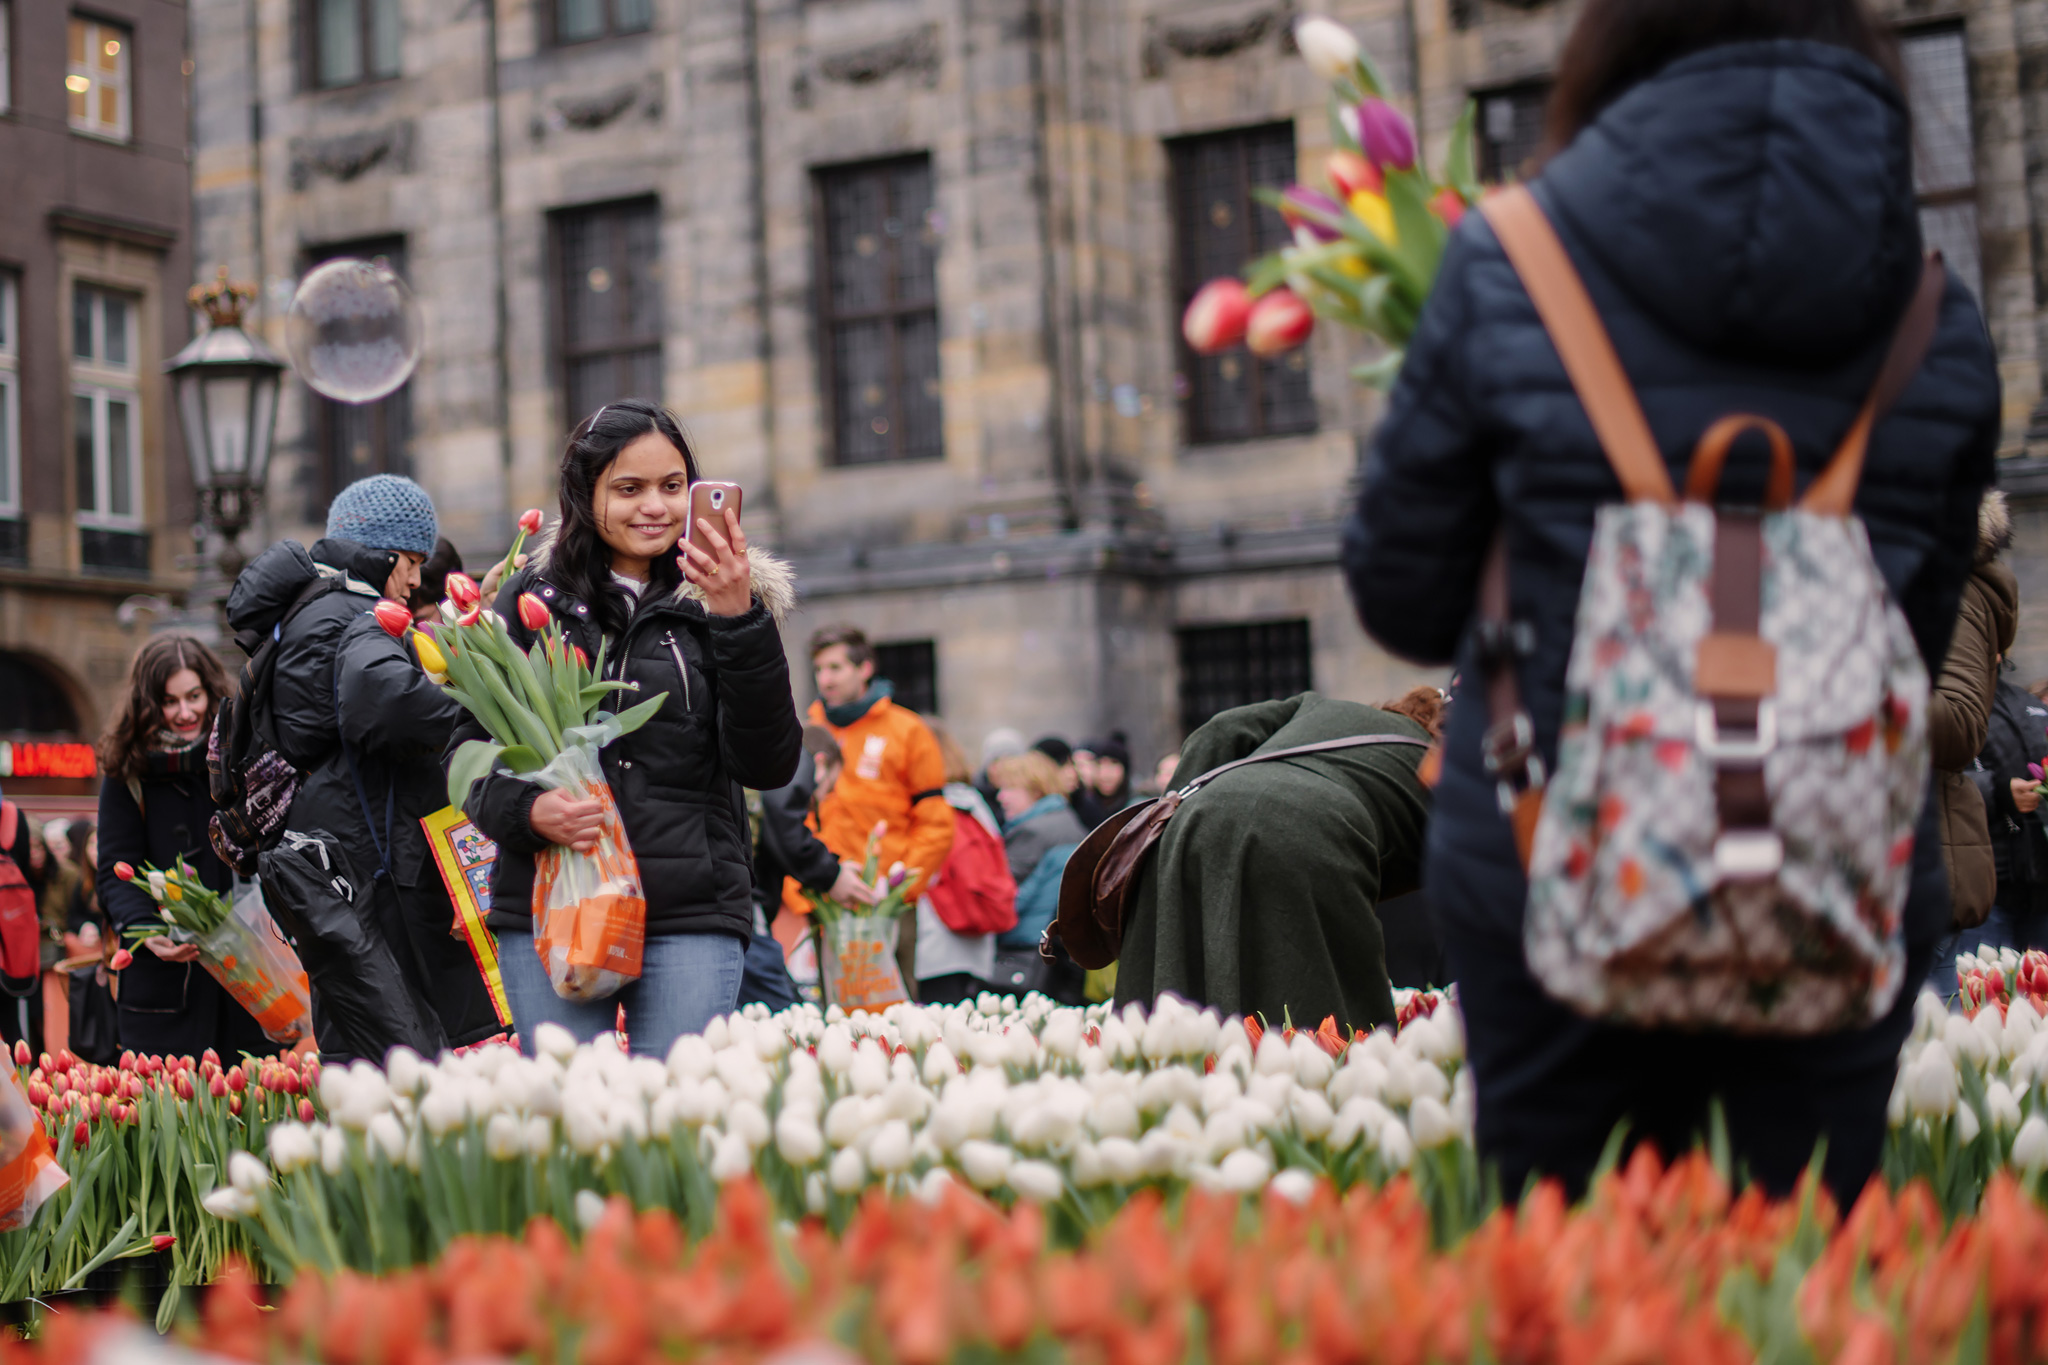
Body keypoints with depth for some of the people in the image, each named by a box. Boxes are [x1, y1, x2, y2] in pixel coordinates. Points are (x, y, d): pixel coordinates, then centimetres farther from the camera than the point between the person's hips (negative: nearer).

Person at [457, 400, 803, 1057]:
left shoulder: (726, 601, 6)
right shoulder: (536, 596, 8)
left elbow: (768, 766, -4)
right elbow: (471, 743, 12)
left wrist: (738, 622, -15)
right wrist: (526, 808, -9)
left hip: (693, 916, -1)